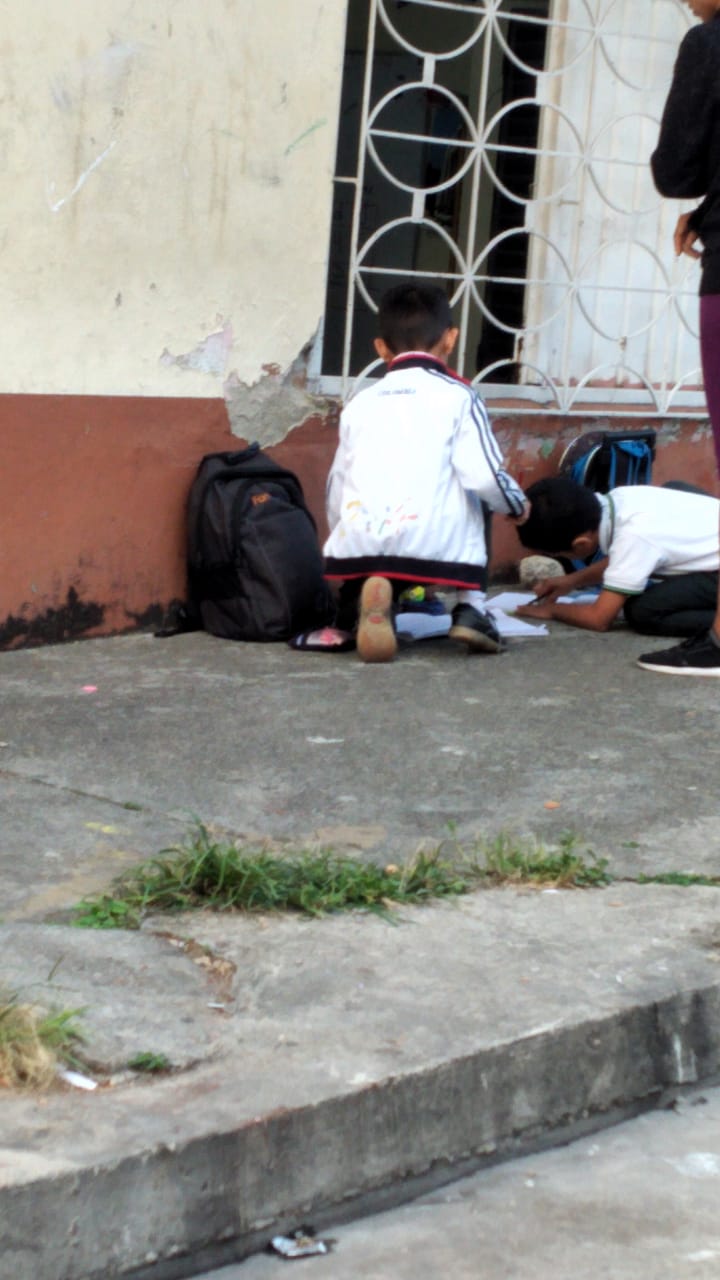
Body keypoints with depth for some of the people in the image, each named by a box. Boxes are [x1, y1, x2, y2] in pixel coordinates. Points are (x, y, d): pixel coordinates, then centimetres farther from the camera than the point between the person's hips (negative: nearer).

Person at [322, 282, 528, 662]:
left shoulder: (360, 403, 21)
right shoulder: (458, 396, 8)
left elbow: (336, 490, 20)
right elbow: (484, 476, -1)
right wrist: (517, 503, 20)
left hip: (356, 545, 3)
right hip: (430, 543, -2)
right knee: (473, 496, 29)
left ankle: (354, 607, -2)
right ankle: (471, 609, 16)